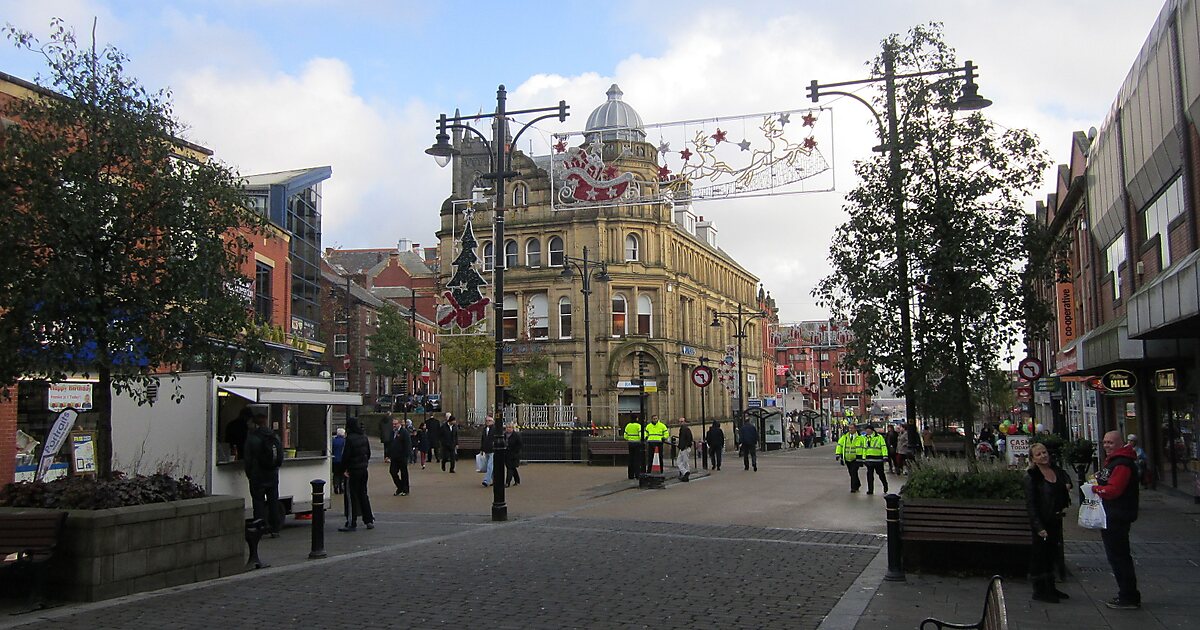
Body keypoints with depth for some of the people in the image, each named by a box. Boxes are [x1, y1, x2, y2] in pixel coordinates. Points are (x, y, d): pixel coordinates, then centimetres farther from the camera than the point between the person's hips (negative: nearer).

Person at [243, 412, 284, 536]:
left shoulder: (251, 437, -11)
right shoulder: (275, 436, 2)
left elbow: (247, 458, -6)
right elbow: (281, 457, 9)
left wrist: (249, 474, 6)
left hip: (257, 475, -4)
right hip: (273, 475, 4)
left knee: (258, 502, 1)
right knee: (274, 501, 10)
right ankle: (275, 529, 12)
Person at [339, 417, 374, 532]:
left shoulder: (350, 438, -16)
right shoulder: (364, 437, 6)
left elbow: (346, 455, -16)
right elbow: (368, 452, 13)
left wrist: (344, 467, -2)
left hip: (353, 470, -7)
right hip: (364, 469, 7)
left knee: (353, 496, -2)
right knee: (363, 494, 16)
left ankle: (352, 524, 0)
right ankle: (369, 520, 19)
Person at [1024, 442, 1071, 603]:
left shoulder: (1057, 471, 6)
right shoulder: (1031, 476, -13)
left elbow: (1063, 492, 26)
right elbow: (1030, 504, -16)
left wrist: (1064, 506, 8)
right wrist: (1038, 527, -21)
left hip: (1056, 521, 7)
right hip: (1042, 522, -7)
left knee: (1052, 554, 16)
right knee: (1039, 555, 0)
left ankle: (1050, 588, 28)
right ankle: (1039, 591, 9)